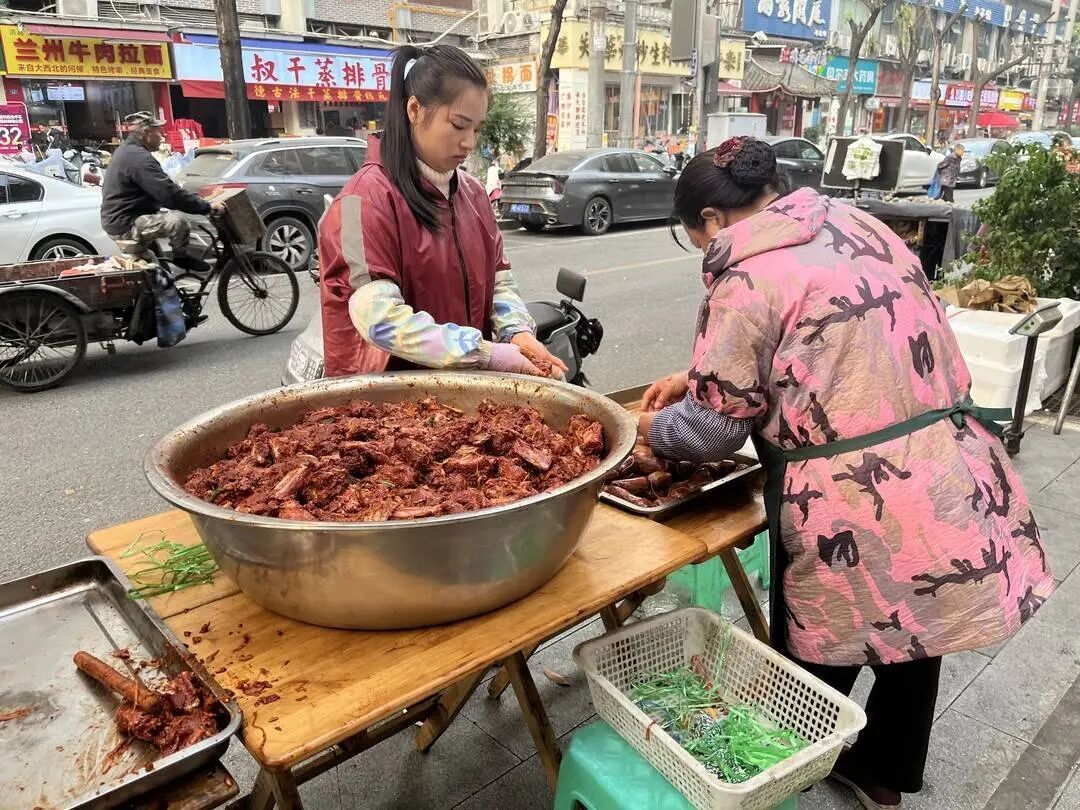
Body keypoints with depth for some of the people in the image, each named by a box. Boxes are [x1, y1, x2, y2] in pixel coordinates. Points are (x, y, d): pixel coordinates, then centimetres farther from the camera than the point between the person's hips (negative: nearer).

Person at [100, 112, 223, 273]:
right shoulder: (138, 157, -21)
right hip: (126, 225, -11)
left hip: (119, 221, 11)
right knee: (178, 220, -30)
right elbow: (170, 194, -27)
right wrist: (207, 206, -22)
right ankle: (181, 257, -5)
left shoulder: (127, 150, 14)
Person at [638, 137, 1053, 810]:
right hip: (958, 480, 8)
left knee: (813, 668, 17)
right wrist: (696, 379, 22)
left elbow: (716, 424, -7)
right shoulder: (859, 224, 11)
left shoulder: (748, 276, -12)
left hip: (858, 509, -8)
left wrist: (654, 426, 14)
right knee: (915, 639, 26)